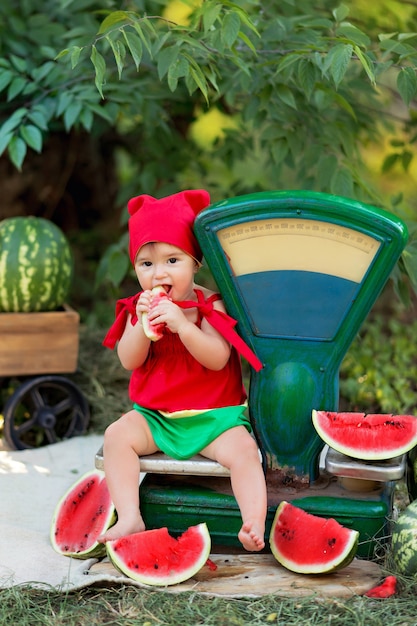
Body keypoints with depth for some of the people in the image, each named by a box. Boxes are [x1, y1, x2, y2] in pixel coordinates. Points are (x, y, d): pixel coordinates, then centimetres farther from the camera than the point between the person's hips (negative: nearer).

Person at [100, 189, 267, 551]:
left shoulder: (209, 305, -7)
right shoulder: (138, 308, 3)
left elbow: (218, 358, -20)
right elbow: (129, 360, -5)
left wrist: (181, 325, -32)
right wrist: (142, 323, -22)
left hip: (212, 416, -3)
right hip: (154, 415, 3)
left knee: (243, 450, -28)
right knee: (117, 435, -20)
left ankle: (255, 522, -32)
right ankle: (129, 519, -21)